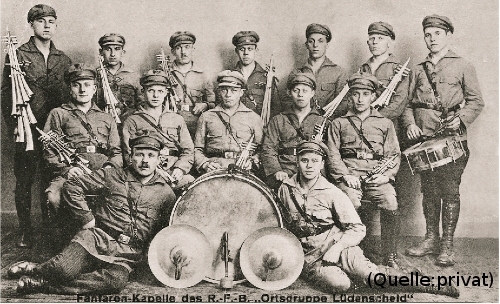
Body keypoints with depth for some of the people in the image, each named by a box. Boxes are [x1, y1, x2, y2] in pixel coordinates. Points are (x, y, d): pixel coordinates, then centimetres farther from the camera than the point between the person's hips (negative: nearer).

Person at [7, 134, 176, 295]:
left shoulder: (165, 193, 8)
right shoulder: (113, 176, 5)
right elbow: (72, 185, 5)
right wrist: (87, 219, -1)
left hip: (126, 255, 1)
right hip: (97, 238, -1)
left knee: (116, 281, -33)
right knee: (65, 270, -30)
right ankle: (35, 270, 4)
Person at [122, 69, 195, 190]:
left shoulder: (177, 119, 22)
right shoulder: (132, 122, 13)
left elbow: (188, 151, 17)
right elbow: (129, 155, 2)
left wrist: (180, 168, -6)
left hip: (175, 176, 3)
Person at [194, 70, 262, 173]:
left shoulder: (254, 118, 16)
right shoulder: (206, 117, 16)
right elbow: (197, 150, 15)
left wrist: (252, 161, -4)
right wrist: (205, 164, -2)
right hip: (214, 170, 0)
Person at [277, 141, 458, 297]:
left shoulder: (332, 193, -3)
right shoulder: (285, 189, 2)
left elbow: (357, 229, -3)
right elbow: (284, 222, 19)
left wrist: (337, 247, -18)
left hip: (337, 247, 0)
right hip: (309, 258, 1)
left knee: (368, 273, -28)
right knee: (339, 284, -33)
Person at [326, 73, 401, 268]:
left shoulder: (385, 124, 21)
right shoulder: (339, 124, 18)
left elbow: (394, 155, 15)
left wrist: (386, 175, -5)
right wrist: (345, 175, -8)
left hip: (377, 177, 1)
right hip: (348, 177, -1)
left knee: (390, 203, -28)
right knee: (351, 202, -34)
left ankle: (390, 257, -13)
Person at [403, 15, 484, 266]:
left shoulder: (462, 66, 7)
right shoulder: (419, 70, 18)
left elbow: (476, 101, 3)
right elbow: (408, 103, 17)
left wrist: (460, 119, -13)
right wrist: (410, 123, -1)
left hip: (452, 137, -4)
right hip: (423, 138, 4)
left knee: (449, 191, -4)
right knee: (429, 190, 8)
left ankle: (447, 246, 2)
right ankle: (431, 239, 18)